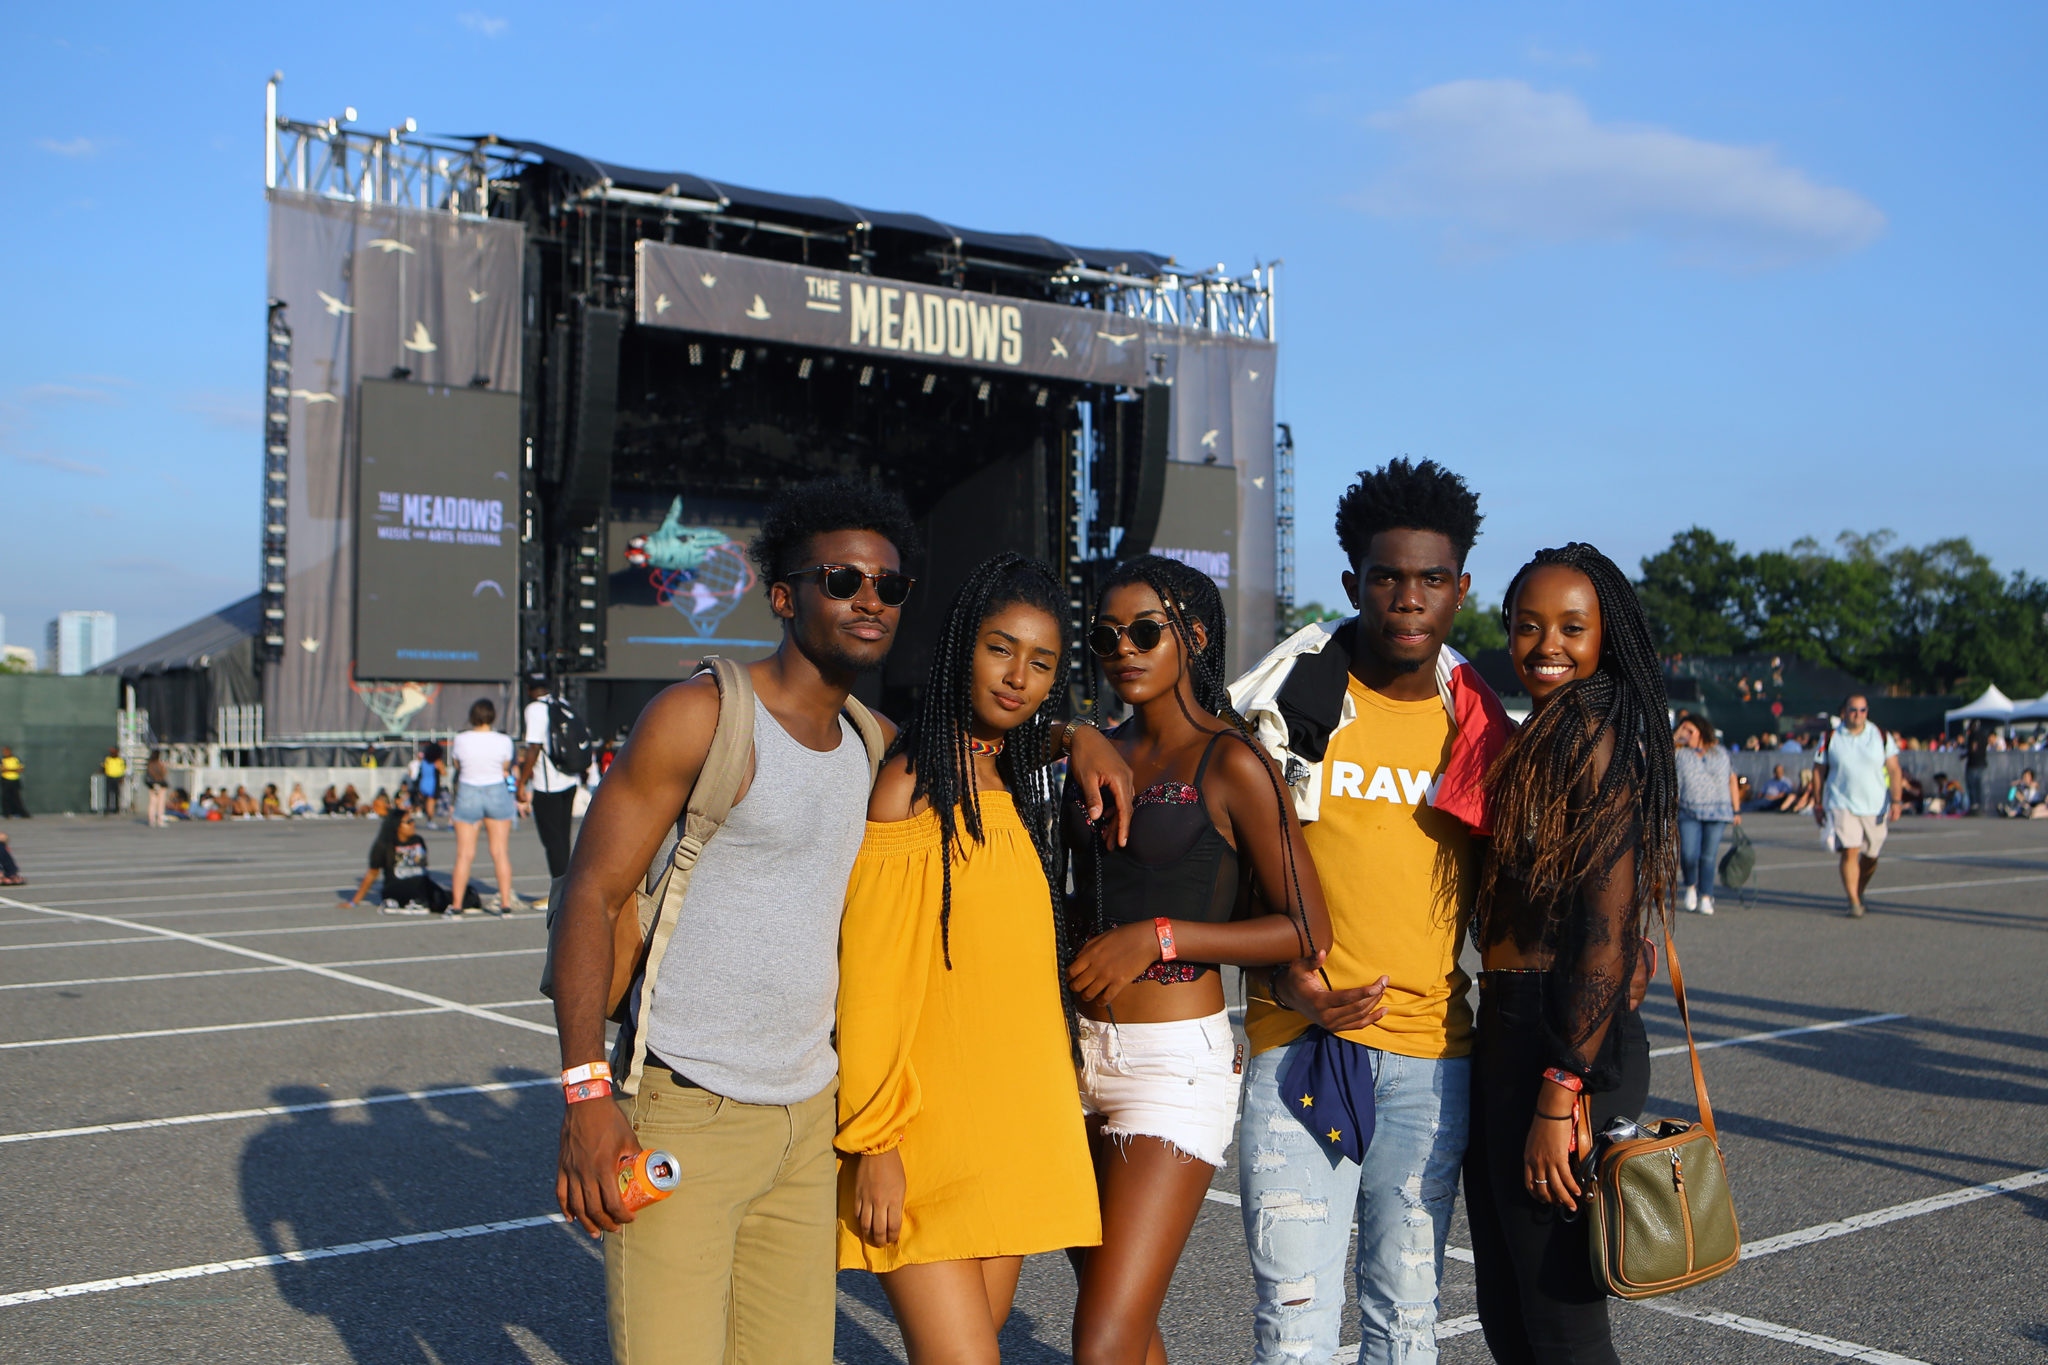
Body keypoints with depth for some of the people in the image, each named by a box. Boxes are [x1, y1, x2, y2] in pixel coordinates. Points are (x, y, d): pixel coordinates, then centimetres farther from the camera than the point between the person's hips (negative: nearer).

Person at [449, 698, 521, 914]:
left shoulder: (460, 740, -7)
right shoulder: (504, 741, -7)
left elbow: (457, 767, 4)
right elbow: (506, 769, 3)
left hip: (467, 793, 0)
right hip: (497, 793, 0)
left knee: (464, 855, 4)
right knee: (500, 852, 5)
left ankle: (457, 905, 6)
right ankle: (506, 903, 6)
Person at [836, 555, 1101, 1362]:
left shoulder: (1011, 784, 12)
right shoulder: (912, 785, -11)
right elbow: (870, 979, -14)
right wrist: (873, 1141, -15)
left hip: (1013, 1133, 8)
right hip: (925, 1139, -8)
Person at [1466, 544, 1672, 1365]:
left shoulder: (1601, 740, -13)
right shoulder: (1535, 741, 16)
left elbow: (1608, 931, -18)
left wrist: (1559, 1093, -21)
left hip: (1563, 1043, -10)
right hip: (1506, 1033, 10)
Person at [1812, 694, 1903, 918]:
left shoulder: (1882, 736, 4)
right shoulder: (1830, 739, 1)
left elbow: (1894, 769, 3)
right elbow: (1819, 771, 7)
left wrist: (1895, 801, -5)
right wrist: (1818, 804, 6)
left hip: (1875, 807, 2)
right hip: (1842, 805, -2)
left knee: (1870, 855, 10)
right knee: (1849, 851, -15)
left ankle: (1860, 891, 34)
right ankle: (1853, 902, -12)